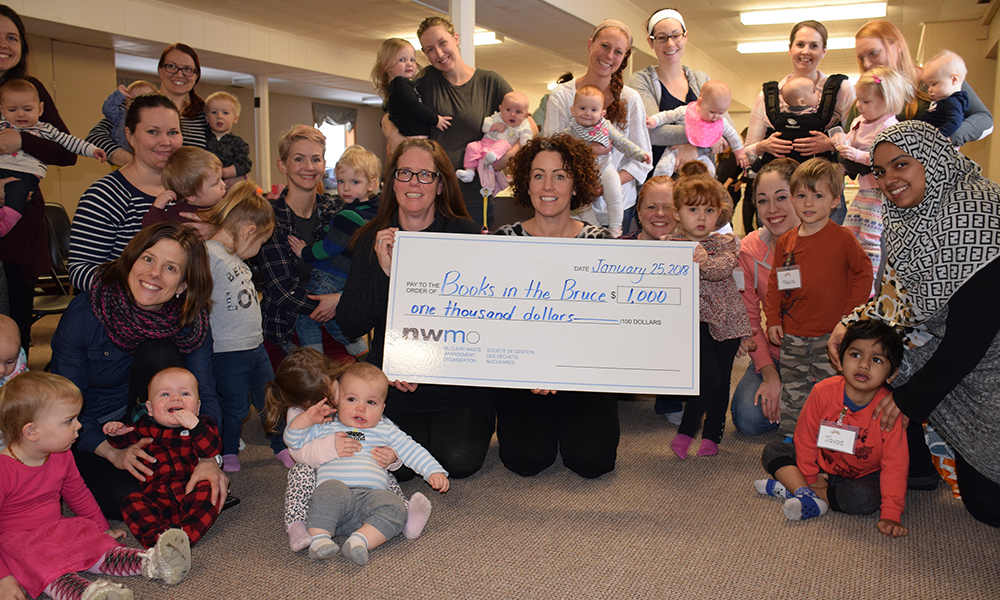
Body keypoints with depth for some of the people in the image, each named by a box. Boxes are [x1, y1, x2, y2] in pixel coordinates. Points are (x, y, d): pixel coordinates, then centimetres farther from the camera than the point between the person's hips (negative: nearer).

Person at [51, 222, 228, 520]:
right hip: (89, 431, -1)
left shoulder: (190, 319, -15)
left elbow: (205, 393, -20)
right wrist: (114, 453, -30)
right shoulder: (84, 314, -22)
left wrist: (208, 458, -36)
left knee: (158, 353, -26)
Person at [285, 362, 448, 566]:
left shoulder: (386, 430, 26)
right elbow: (292, 439, 23)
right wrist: (308, 417, 8)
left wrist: (434, 471, 10)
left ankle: (360, 540, -39)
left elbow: (413, 451, 24)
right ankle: (319, 539, -36)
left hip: (372, 495, 1)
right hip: (336, 493, -1)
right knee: (331, 490, -37)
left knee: (394, 506, -30)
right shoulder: (325, 428, 25)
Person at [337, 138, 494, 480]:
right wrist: (384, 272, -18)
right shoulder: (372, 240, 3)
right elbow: (350, 327, -3)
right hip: (392, 378, 1)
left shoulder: (465, 235, -3)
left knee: (459, 460, -18)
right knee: (397, 466, -17)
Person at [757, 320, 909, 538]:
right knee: (772, 450, -11)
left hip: (862, 476, -2)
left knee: (868, 498, -34)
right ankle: (811, 499, -29)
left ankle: (791, 488, -23)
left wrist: (891, 515, -26)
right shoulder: (824, 392, -20)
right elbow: (805, 437, -6)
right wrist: (810, 478, -2)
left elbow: (895, 465, -21)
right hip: (821, 469, 3)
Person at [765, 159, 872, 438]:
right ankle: (790, 436, 25)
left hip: (831, 334, -4)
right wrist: (773, 319, 4)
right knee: (793, 392, 13)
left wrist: (851, 313, -5)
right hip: (792, 334, 4)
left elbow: (864, 272, 0)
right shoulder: (785, 242, 5)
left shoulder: (842, 238, -6)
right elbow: (774, 282, 11)